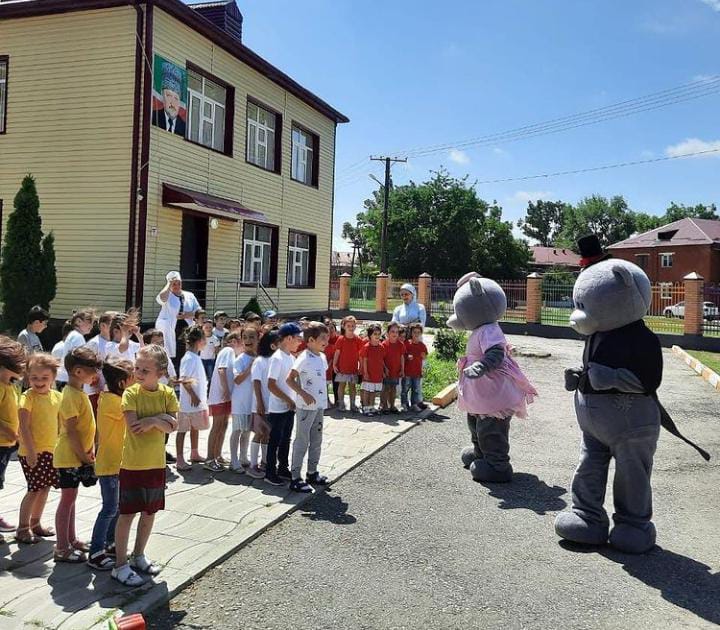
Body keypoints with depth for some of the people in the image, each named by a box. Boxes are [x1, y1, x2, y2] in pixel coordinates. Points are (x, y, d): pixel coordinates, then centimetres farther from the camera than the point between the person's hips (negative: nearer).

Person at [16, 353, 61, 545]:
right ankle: (22, 528, 10)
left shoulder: (57, 396, 4)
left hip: (51, 450, 6)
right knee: (35, 489, -4)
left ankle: (35, 523, 29)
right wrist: (30, 451, -20)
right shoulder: (27, 397, -13)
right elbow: (24, 427, -16)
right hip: (32, 452, -6)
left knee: (45, 487, 13)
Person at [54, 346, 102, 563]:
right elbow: (71, 430, -22)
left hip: (79, 456, 9)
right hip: (69, 456, -9)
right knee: (67, 499, -1)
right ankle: (62, 549, 8)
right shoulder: (71, 395, -20)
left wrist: (89, 452, 11)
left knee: (71, 498, 16)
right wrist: (83, 455, -16)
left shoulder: (80, 393, 10)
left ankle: (70, 540, 27)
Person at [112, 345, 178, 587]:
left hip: (156, 464, 4)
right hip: (132, 464, -4)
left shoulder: (167, 394, -2)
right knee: (127, 514, 2)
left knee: (149, 512, 15)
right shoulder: (131, 393, -12)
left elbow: (172, 425, -7)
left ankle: (138, 556, 33)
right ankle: (120, 565, 13)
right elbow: (133, 426, -21)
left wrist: (152, 420, -21)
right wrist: (161, 417, -18)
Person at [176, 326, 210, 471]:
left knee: (195, 428, 18)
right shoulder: (189, 358, -16)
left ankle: (194, 454, 30)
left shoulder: (196, 357, 11)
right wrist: (193, 396, -20)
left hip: (198, 401, 9)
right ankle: (180, 460, 4)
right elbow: (184, 380, -21)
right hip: (189, 402, -9)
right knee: (182, 429, -1)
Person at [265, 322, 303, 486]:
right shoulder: (277, 358, -18)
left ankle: (283, 468, 29)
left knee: (286, 440, 17)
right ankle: (270, 472, 15)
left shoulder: (291, 357, 7)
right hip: (278, 408, -8)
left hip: (289, 407, 8)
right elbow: (271, 385, -21)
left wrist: (292, 401, 5)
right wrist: (289, 401, -18)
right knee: (275, 441, 4)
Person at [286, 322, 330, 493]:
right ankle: (295, 478, 7)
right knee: (302, 441, -1)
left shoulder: (322, 357, 8)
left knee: (316, 440, 16)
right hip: (306, 406, -8)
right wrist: (304, 394, -25)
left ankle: (312, 473, 29)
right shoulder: (304, 358, -17)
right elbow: (289, 379, -19)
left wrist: (323, 399, 14)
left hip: (319, 405, 8)